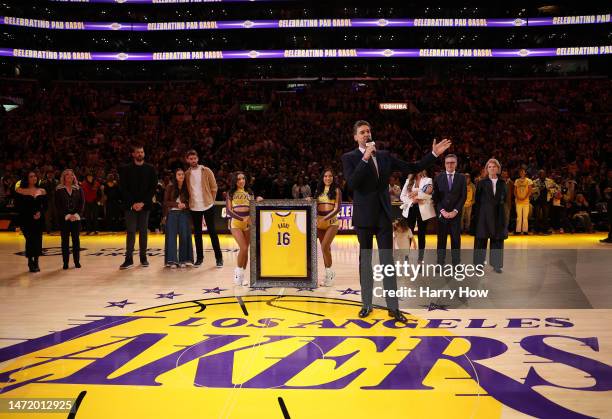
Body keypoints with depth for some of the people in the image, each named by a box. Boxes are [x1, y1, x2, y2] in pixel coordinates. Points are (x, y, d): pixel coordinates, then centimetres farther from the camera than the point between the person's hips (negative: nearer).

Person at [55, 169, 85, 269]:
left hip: (76, 218, 1)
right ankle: (65, 262, 4)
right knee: (65, 240, 0)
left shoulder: (78, 189, 8)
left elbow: (82, 203, 4)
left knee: (76, 239, 3)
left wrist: (77, 215, -9)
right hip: (64, 219, -1)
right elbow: (57, 205, -2)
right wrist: (66, 216, -11)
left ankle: (77, 261, 8)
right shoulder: (59, 190, 2)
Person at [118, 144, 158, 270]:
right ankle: (129, 259, 0)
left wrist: (143, 202, -10)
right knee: (131, 232, -2)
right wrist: (132, 203, -11)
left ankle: (143, 258, 13)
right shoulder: (125, 169, 3)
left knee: (143, 231, 6)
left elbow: (153, 187, 0)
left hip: (145, 205, 1)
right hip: (130, 206, -1)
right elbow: (123, 188, -1)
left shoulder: (150, 169, 4)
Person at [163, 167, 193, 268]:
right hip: (172, 213, -1)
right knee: (172, 236, -3)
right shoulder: (169, 187, 4)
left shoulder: (187, 188, 7)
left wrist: (185, 205, -12)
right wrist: (177, 204, -11)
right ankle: (172, 260, -2)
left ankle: (183, 260, 4)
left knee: (184, 236, -3)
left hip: (184, 214, 1)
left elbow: (190, 202, 9)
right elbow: (165, 202, 2)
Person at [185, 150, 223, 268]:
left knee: (212, 231, 0)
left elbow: (214, 187, 1)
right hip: (194, 207, 3)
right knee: (197, 233, 9)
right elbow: (186, 190, 13)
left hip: (208, 206, -3)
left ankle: (219, 257, 5)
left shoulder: (206, 171, -3)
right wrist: (190, 202, 5)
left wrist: (211, 200, 1)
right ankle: (199, 258, 17)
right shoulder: (187, 174, 4)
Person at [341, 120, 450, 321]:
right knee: (365, 260, 7)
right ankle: (366, 304, 16)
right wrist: (365, 158, -22)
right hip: (364, 216, -3)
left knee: (388, 261, 3)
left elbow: (412, 168, 8)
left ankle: (393, 307, 5)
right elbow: (352, 183, -20)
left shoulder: (384, 155, 8)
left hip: (384, 215, 3)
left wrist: (433, 154, 1)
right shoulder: (349, 157, -3)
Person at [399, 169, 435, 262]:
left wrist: (418, 193, -22)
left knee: (421, 234, 5)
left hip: (423, 211, -2)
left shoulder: (428, 180, 2)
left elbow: (431, 195, -12)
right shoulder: (409, 180, 10)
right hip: (410, 209, 2)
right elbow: (402, 196, 6)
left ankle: (420, 258, 12)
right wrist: (411, 200, -12)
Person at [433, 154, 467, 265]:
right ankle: (440, 263, 7)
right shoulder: (438, 177, 7)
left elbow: (463, 196, 1)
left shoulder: (461, 178, 6)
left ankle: (456, 263, 7)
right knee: (441, 239, 2)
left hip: (456, 213, 0)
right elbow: (436, 196, 2)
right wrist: (442, 211, -9)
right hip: (441, 213, 0)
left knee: (456, 239, 2)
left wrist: (455, 211, -9)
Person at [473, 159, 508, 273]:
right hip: (484, 215, -2)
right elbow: (477, 201, 2)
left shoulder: (503, 184, 9)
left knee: (497, 240, 4)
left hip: (498, 215, 2)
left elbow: (504, 199, 14)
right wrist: (476, 216, -3)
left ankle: (496, 264, 11)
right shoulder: (482, 183, 3)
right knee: (481, 240, 0)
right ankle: (479, 264, 8)